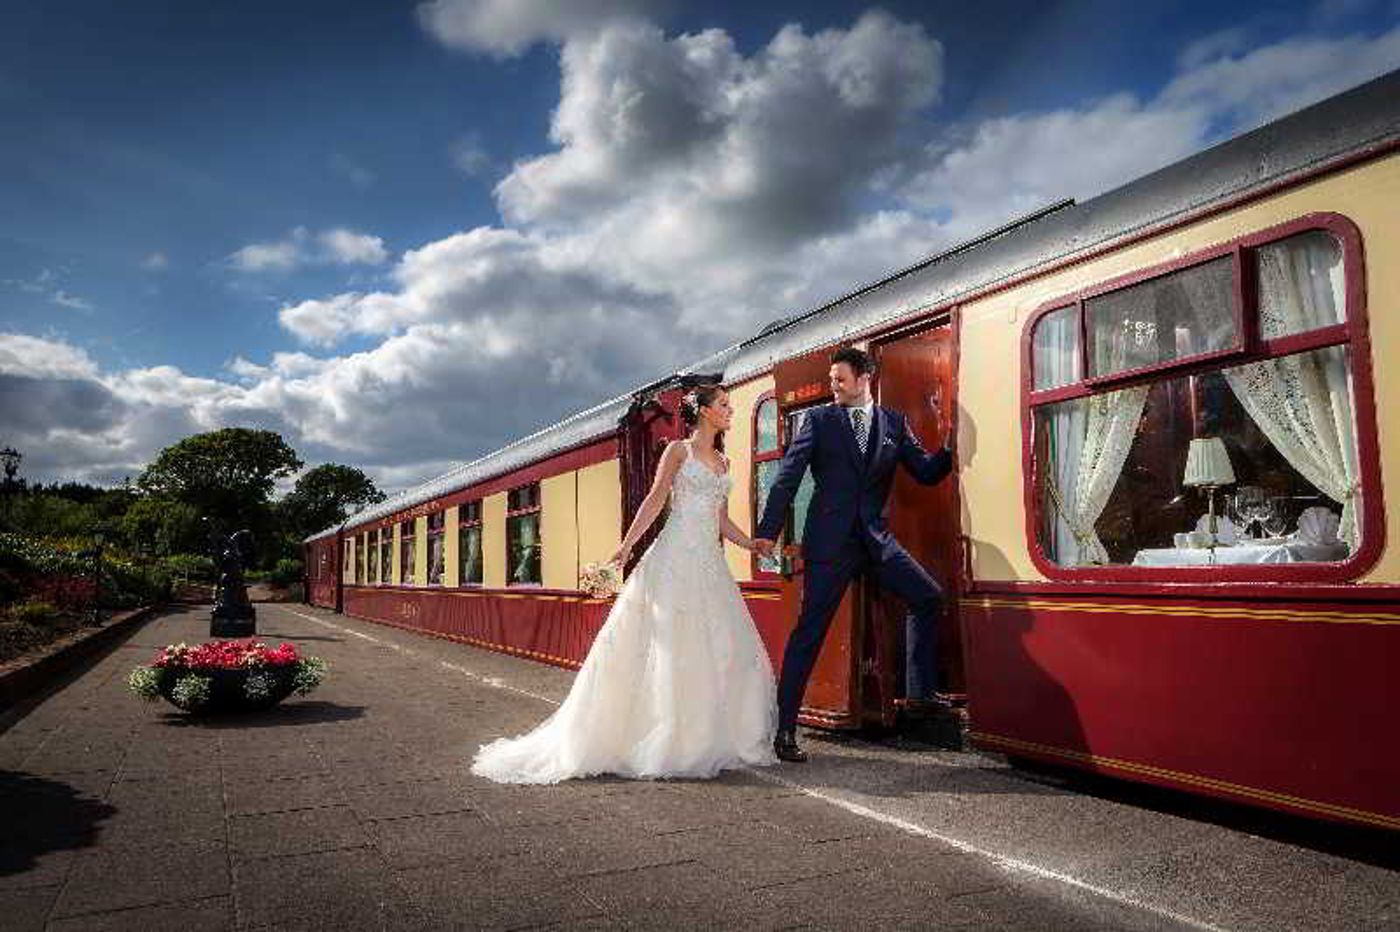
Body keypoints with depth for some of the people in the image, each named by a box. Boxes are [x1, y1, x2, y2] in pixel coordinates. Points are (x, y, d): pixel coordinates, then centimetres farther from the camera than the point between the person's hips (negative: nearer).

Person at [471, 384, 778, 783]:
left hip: (711, 562, 7)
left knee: (719, 649, 2)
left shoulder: (723, 462, 20)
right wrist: (627, 545, -13)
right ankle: (663, 744, -1)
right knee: (668, 646, -8)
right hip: (677, 556, -7)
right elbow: (655, 500, -4)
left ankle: (705, 743, 10)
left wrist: (755, 545, 7)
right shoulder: (678, 450, 3)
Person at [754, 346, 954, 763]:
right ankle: (784, 730, 3)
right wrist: (768, 531, -9)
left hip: (875, 538, 4)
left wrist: (953, 447, -9)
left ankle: (919, 695, 11)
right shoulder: (819, 419, 3)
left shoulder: (894, 423, 11)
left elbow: (926, 471, 9)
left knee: (928, 598, -4)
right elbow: (788, 477, -3)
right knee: (809, 631, -3)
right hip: (830, 540, -4)